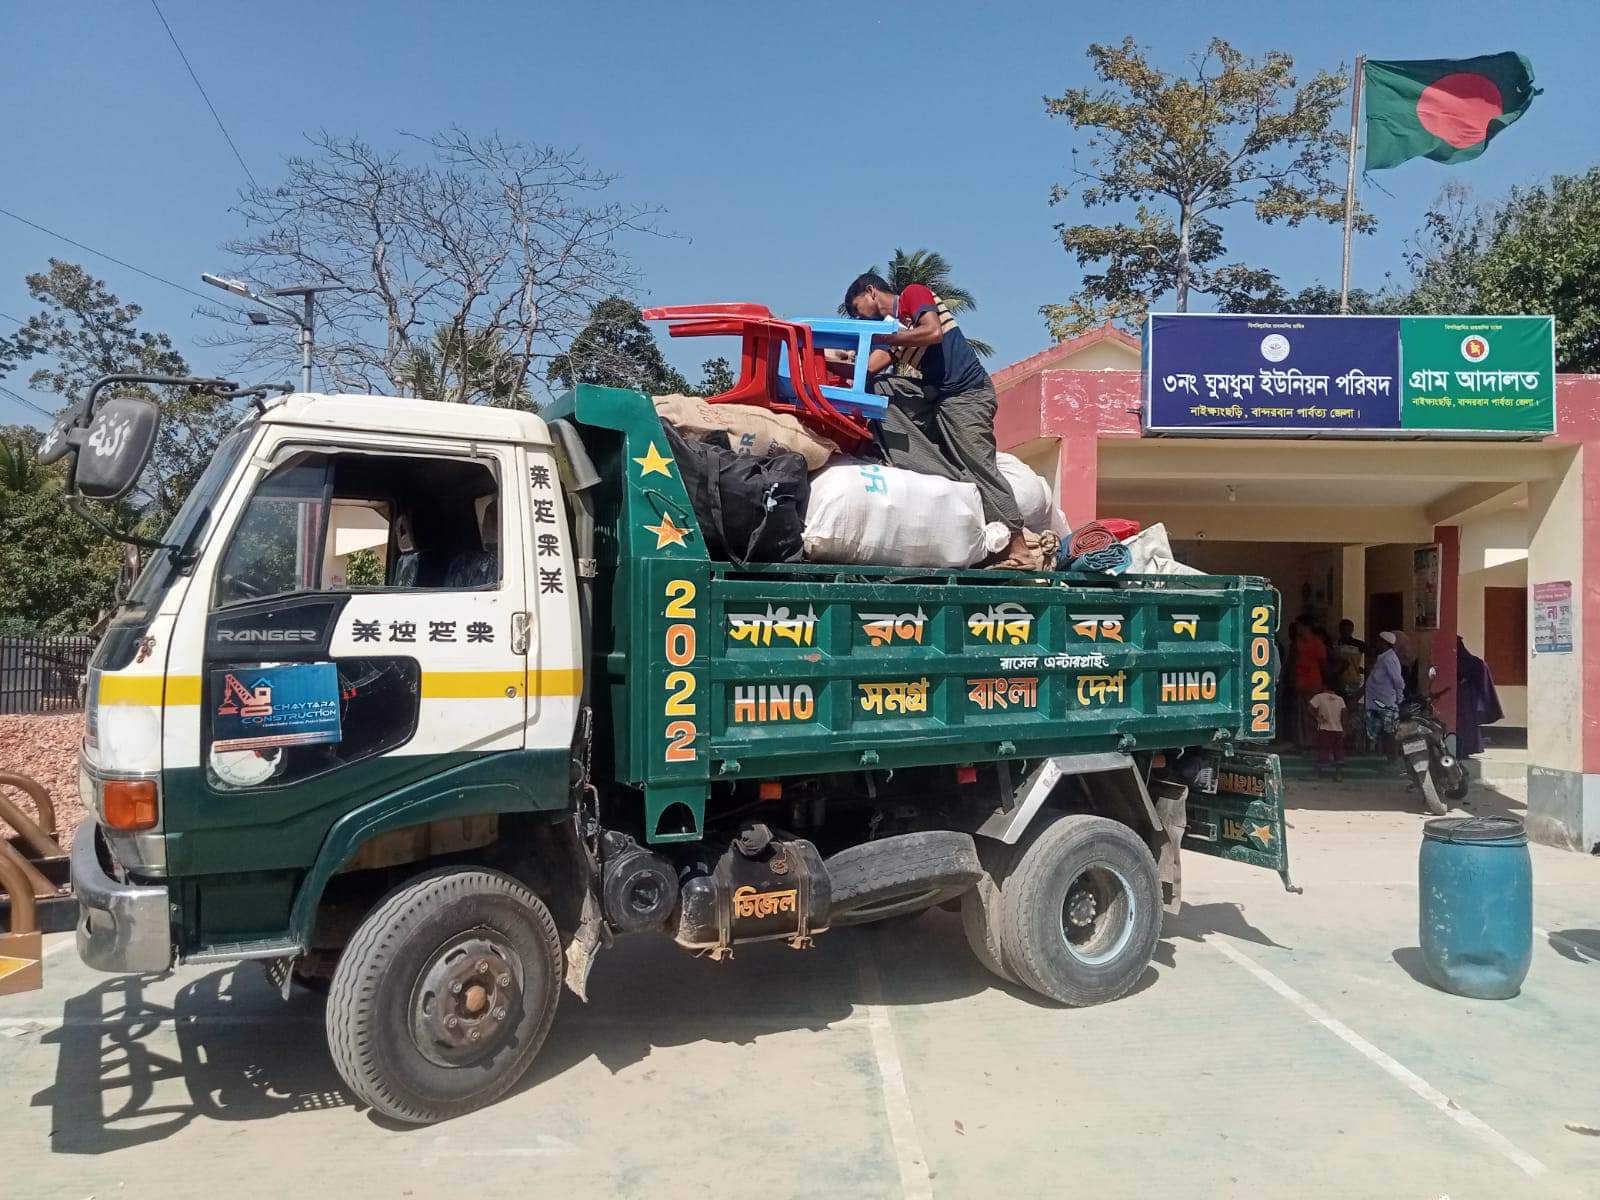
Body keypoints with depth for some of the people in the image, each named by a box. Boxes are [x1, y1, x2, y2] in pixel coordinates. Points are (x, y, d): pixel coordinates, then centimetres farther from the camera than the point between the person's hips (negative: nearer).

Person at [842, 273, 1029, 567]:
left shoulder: (914, 294, 0)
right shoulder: (892, 329, 20)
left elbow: (933, 332, -18)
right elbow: (867, 368, 6)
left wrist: (882, 337, -16)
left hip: (968, 392, -8)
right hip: (935, 396, 8)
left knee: (980, 466, -12)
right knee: (877, 389, 0)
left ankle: (1019, 550, -10)